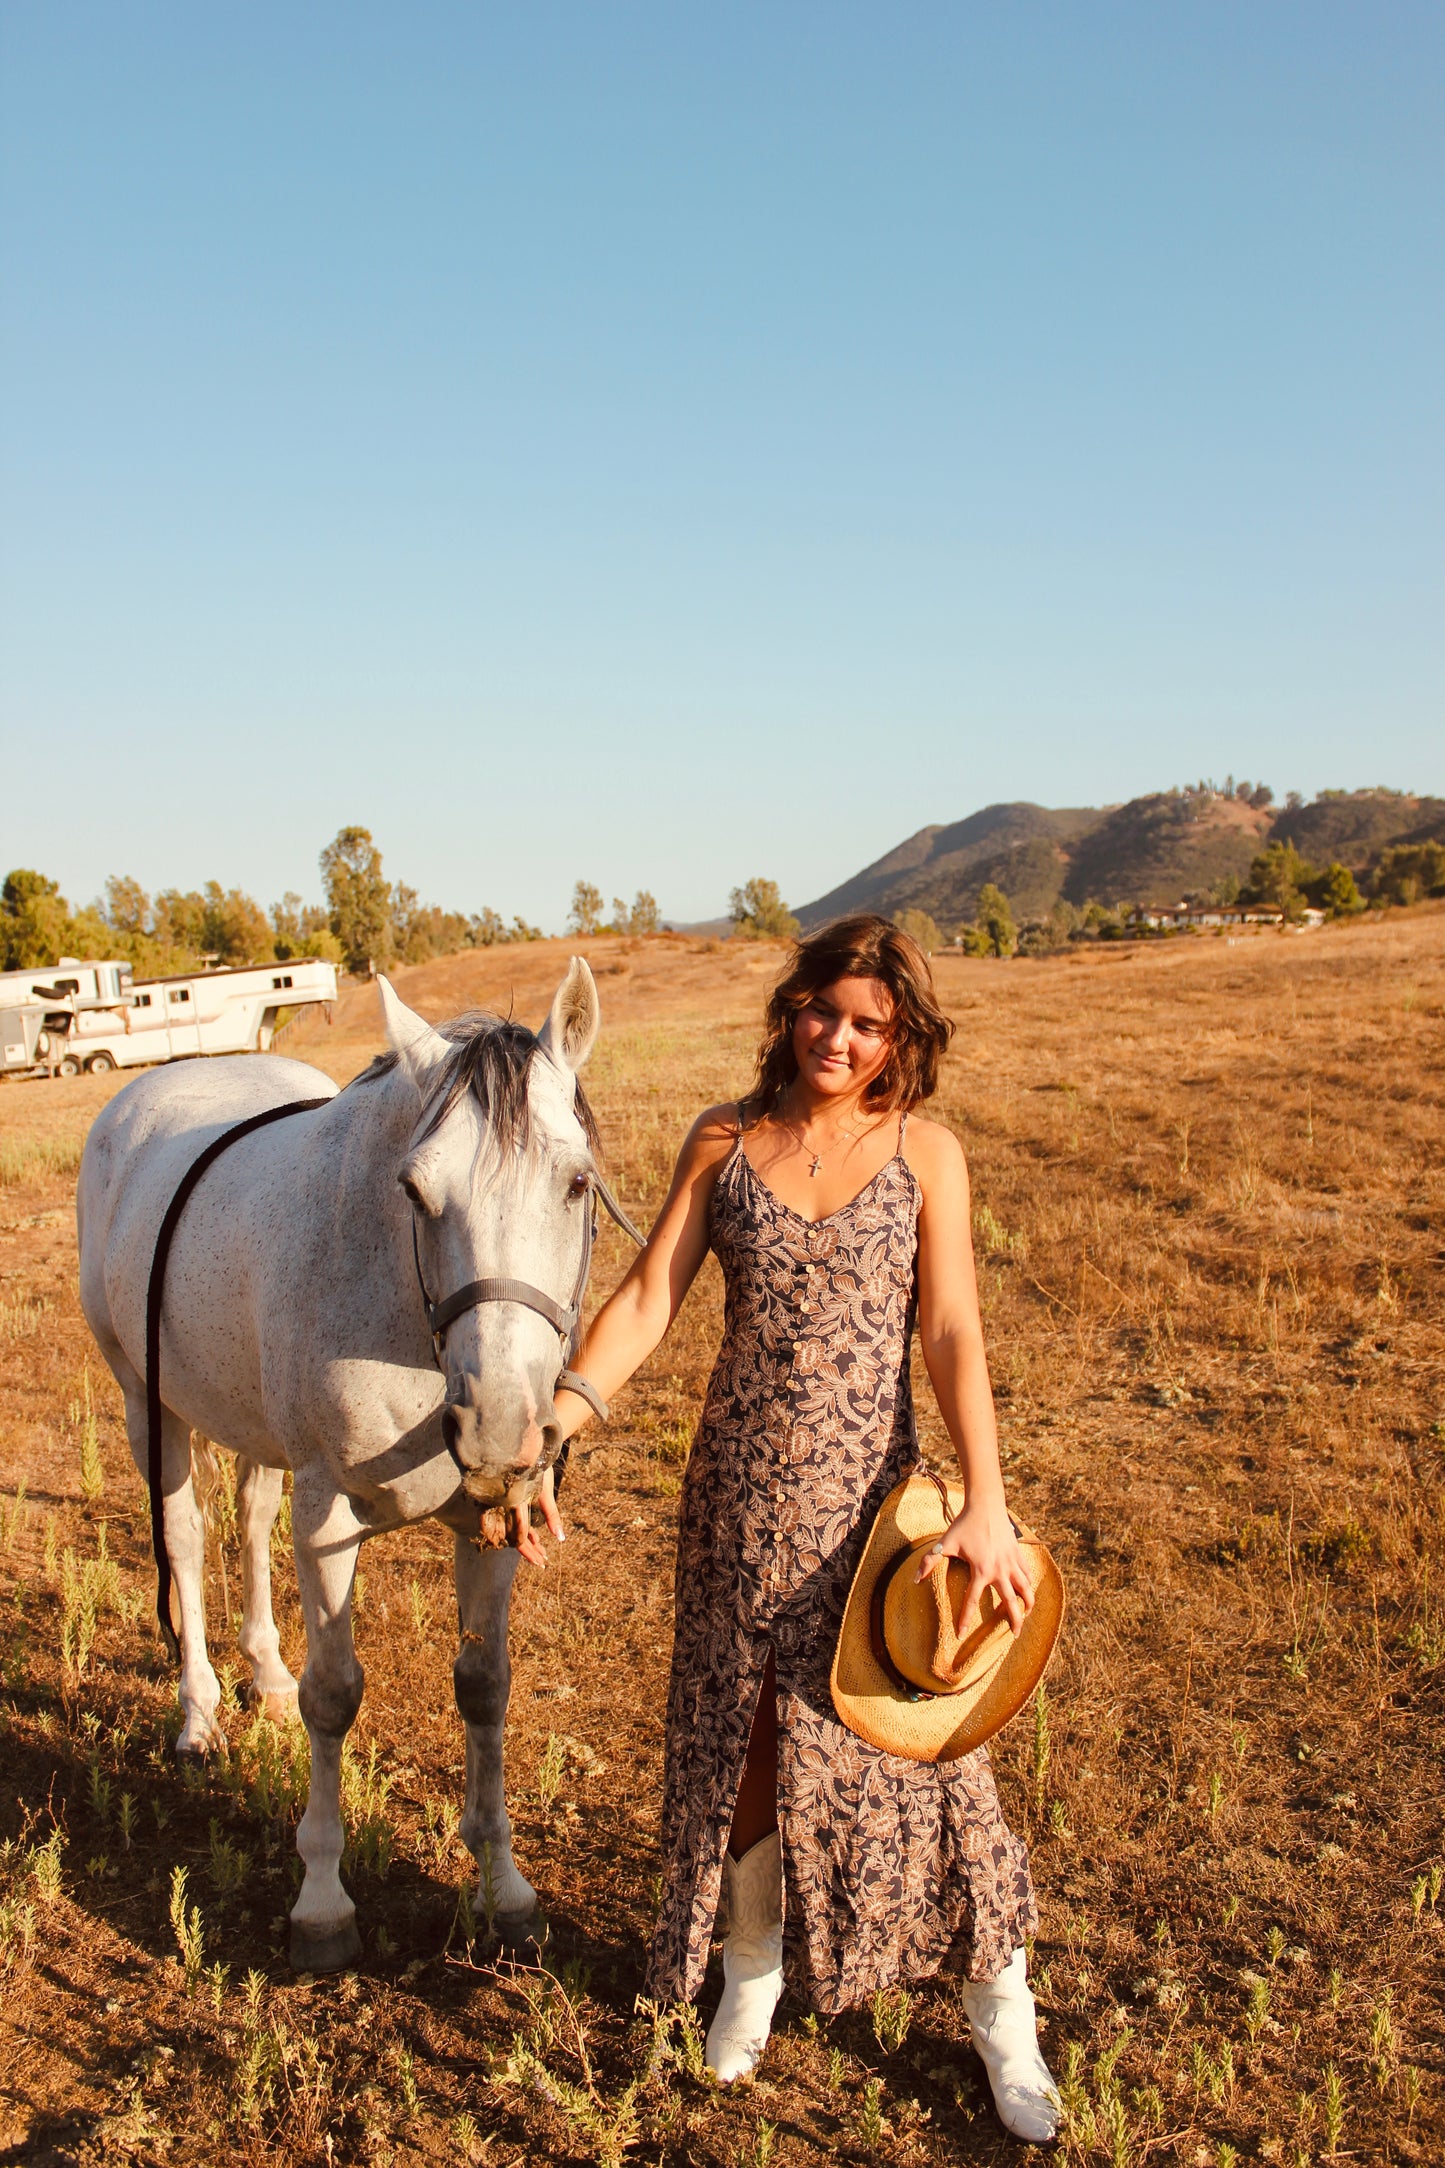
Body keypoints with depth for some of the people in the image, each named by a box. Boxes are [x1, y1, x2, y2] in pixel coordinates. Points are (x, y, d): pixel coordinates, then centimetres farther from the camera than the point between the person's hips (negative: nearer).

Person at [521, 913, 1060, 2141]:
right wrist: (551, 1428, -14)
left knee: (908, 1732, 4)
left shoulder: (925, 1153, -3)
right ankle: (752, 1971, 38)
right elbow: (646, 1303, -2)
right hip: (741, 1487, 2)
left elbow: (953, 1333, -9)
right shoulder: (725, 1144, 1)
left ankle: (1003, 2017, 25)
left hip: (870, 1487, -2)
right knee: (738, 1731, 13)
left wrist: (986, 1503, -19)